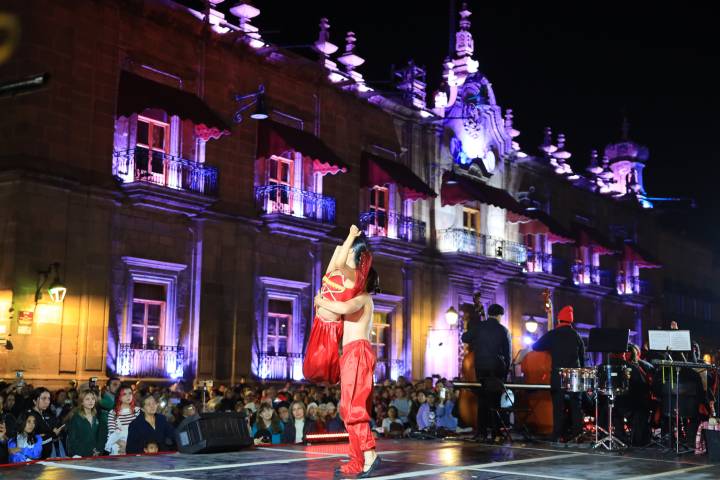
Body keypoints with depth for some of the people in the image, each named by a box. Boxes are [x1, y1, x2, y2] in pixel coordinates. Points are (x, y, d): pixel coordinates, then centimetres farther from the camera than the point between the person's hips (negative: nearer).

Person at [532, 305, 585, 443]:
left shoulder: (552, 334, -4)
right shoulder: (576, 336, 5)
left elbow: (536, 347, 1)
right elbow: (582, 357, 11)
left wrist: (550, 347, 20)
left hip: (557, 375, -2)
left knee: (558, 406, 0)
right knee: (576, 405, 9)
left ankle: (557, 435, -2)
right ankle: (576, 434, 7)